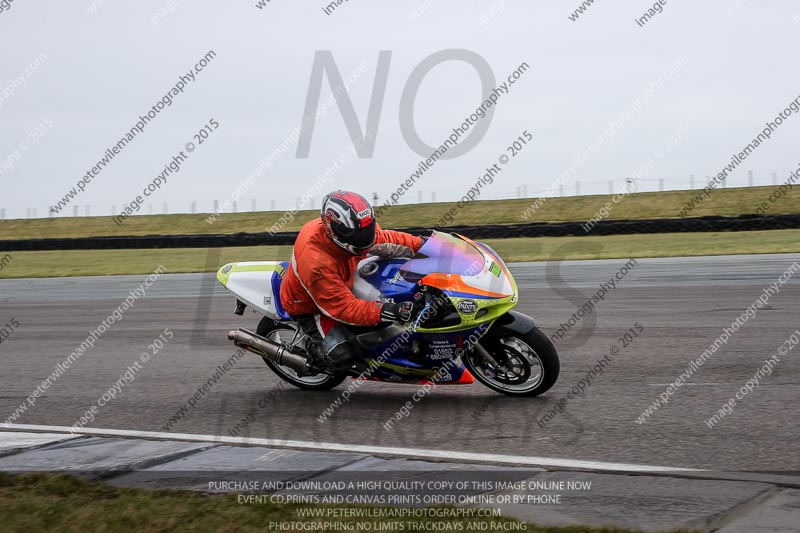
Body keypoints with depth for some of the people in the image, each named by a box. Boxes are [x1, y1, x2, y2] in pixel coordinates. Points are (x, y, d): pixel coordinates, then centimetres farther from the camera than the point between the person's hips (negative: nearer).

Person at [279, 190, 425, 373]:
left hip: (343, 285, 7)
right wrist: (389, 312, -52)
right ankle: (313, 347, 10)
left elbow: (385, 238, -3)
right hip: (310, 307, -7)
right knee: (342, 357, -22)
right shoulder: (316, 263, -45)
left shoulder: (353, 227, -24)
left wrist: (422, 244, -16)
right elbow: (343, 308, -42)